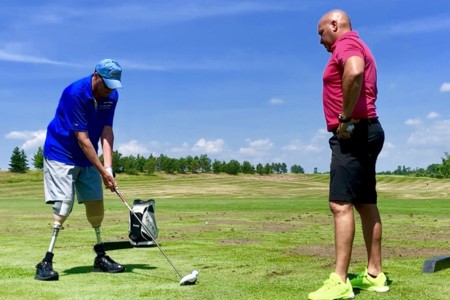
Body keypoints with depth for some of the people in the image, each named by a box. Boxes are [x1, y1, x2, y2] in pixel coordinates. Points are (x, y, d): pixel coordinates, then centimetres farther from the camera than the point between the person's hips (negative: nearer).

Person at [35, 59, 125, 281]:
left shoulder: (111, 96, -6)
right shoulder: (74, 94, -26)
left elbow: (106, 131, -9)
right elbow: (82, 138, -26)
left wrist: (108, 167, -21)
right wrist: (102, 171, -25)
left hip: (88, 158, 7)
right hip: (61, 156, -6)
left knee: (96, 205, 7)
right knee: (63, 205, -15)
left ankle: (101, 257, 20)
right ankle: (46, 262, -8)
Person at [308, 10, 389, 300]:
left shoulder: (346, 43, -8)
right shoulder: (356, 48, 25)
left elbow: (355, 72, -31)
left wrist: (345, 118, -23)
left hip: (353, 133, -11)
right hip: (365, 132, 11)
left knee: (341, 204, -15)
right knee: (366, 204, 10)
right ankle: (375, 274, 15)